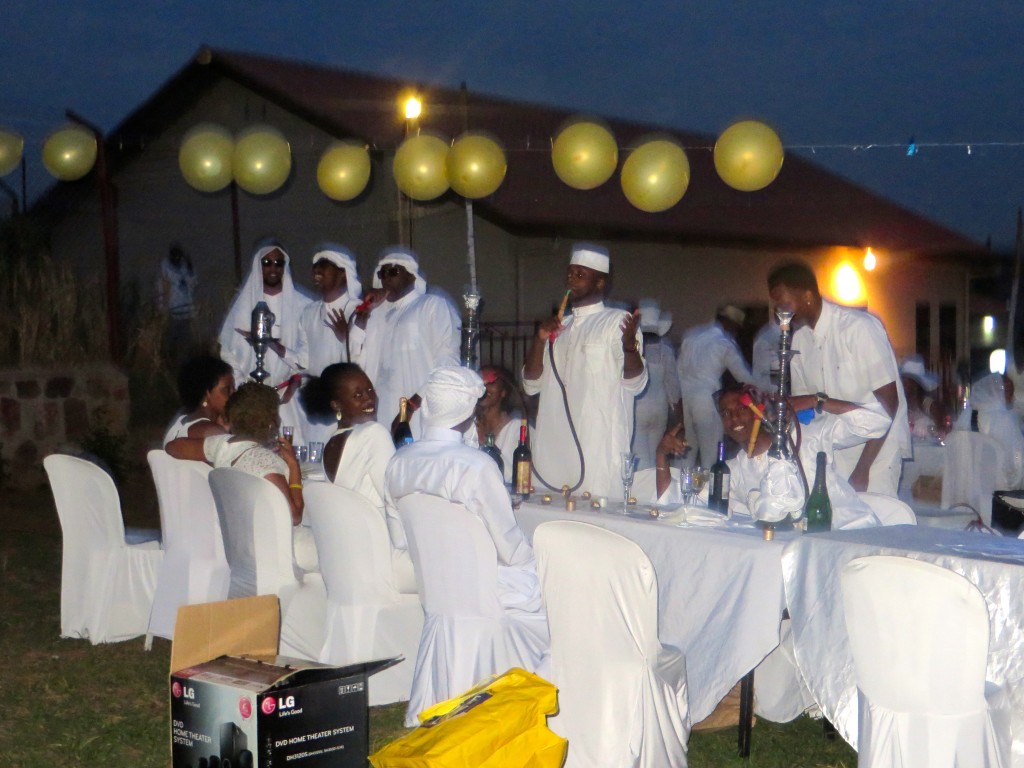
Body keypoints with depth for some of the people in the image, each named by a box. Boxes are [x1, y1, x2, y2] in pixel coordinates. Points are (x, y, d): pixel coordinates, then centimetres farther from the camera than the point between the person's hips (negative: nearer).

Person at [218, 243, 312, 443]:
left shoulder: (300, 304, 2)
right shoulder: (244, 304, 6)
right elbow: (230, 352, 5)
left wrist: (296, 382, -10)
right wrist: (240, 390, -2)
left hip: (288, 396, -1)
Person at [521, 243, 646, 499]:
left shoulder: (618, 321, 0)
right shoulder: (560, 326, 19)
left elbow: (635, 383, -11)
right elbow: (532, 385, 16)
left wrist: (630, 345, -31)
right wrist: (540, 340, 0)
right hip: (553, 446, 6)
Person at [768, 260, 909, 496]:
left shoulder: (859, 327, -18)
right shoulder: (800, 338, 3)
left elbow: (888, 400, -17)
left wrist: (863, 468, -17)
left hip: (876, 448, -6)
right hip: (834, 453, 6)